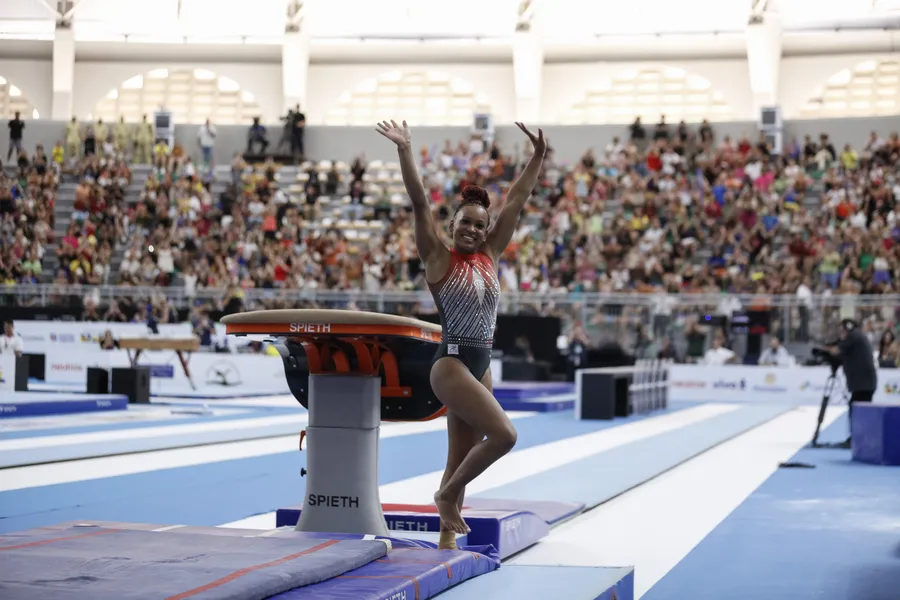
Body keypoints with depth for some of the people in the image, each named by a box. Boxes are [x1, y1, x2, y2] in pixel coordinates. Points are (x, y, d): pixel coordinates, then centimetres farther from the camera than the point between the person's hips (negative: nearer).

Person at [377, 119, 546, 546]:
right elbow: (419, 203, -13)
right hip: (451, 363, -7)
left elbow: (516, 201, 11)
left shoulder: (489, 256, 10)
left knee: (460, 460, 10)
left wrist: (538, 157, 10)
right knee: (503, 434, -19)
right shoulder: (438, 258, -4)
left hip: (481, 365, 7)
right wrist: (405, 151, -21)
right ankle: (448, 494, -1)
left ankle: (447, 538, 17)